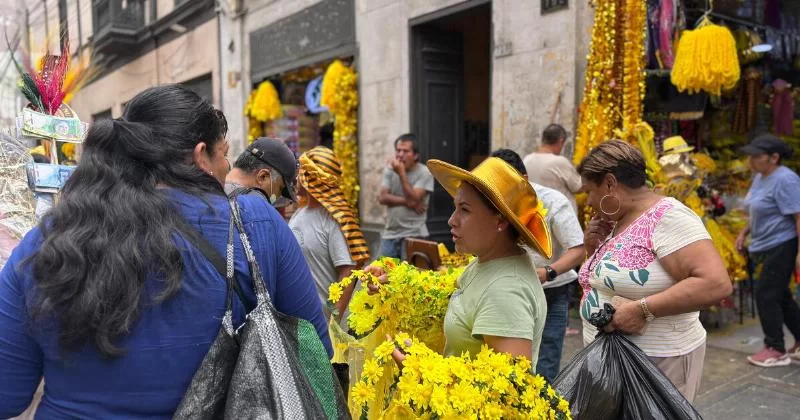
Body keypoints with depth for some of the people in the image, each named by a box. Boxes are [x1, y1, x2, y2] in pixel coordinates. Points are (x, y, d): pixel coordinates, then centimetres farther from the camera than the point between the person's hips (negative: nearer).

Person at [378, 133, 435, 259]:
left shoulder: (424, 173, -6)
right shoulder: (389, 170, 8)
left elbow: (413, 199, -18)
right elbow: (383, 198, -2)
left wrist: (401, 173, -18)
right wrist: (407, 202, -12)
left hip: (413, 235, -4)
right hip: (389, 234, 5)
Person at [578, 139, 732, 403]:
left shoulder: (667, 216, -17)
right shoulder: (617, 223, 9)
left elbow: (717, 283, -26)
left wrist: (642, 309, -28)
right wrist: (594, 248, 1)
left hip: (655, 361, -8)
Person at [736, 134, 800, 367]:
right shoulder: (760, 177, 9)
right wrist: (744, 232, 16)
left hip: (781, 247, -10)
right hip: (765, 247, 10)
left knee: (766, 295, -4)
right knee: (780, 296, 17)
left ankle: (776, 350, 8)